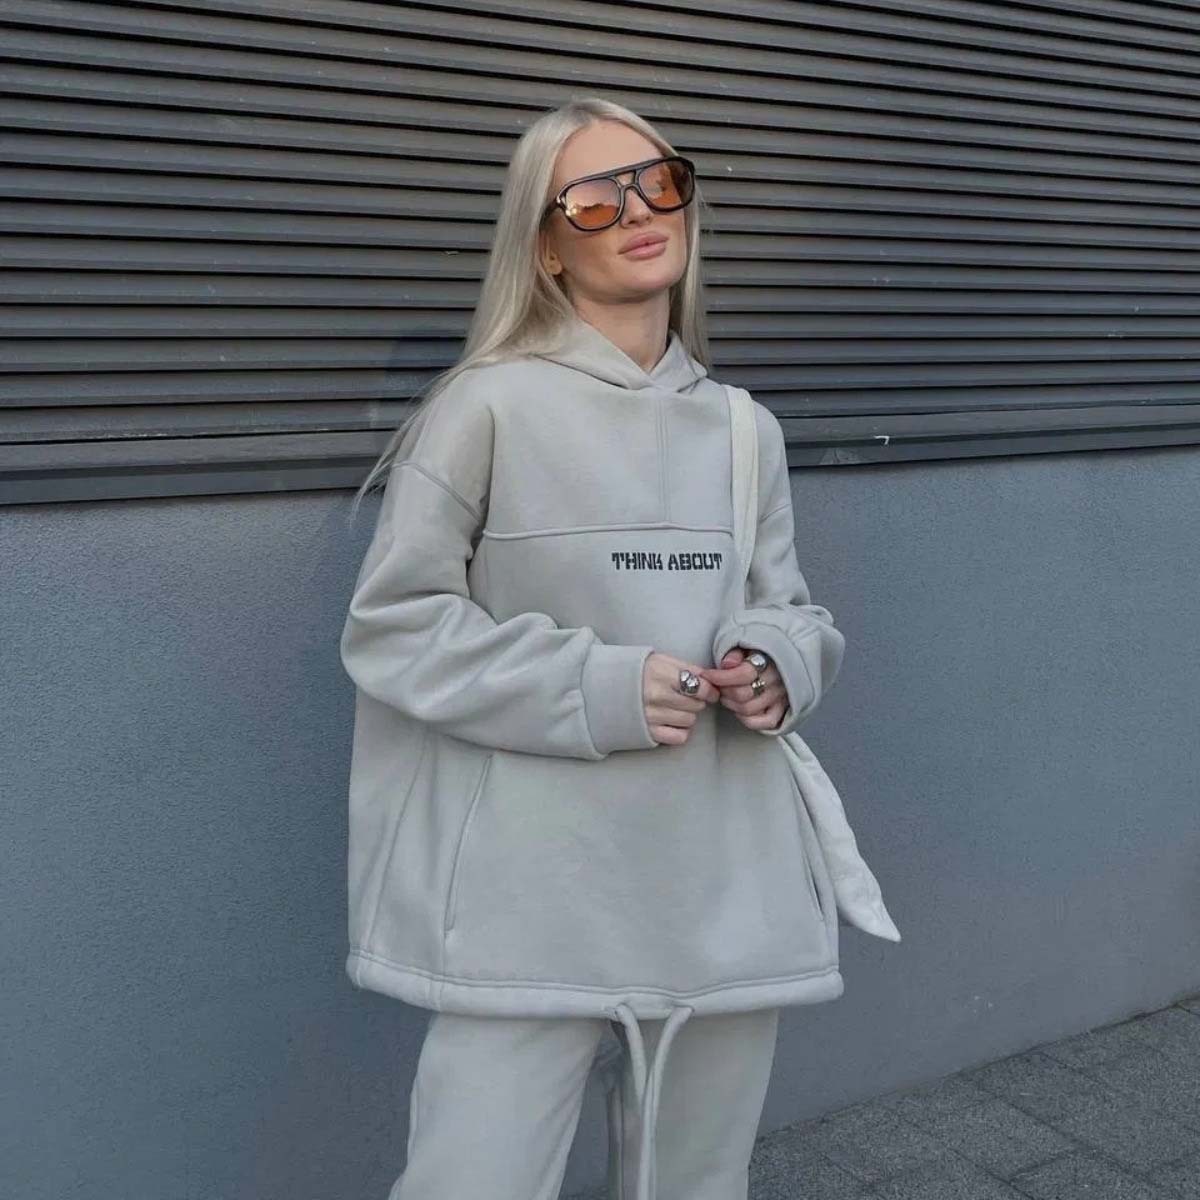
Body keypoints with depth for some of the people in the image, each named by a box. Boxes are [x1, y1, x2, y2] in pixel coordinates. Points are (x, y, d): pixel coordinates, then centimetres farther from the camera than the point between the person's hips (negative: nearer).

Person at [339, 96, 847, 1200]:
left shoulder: (746, 430, 10)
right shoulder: (492, 406, -6)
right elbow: (390, 624, -7)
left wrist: (775, 665, -5)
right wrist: (594, 689, -16)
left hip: (726, 889, 5)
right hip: (537, 893, -5)